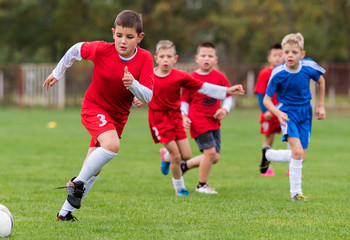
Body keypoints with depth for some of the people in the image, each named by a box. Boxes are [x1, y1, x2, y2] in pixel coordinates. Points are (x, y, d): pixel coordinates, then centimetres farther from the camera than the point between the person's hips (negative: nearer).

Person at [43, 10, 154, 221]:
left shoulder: (145, 58, -15)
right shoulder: (102, 50, -20)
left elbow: (147, 96, -19)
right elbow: (76, 50, 1)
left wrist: (133, 84, -39)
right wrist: (57, 73, 12)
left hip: (118, 116, 4)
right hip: (94, 107, -4)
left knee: (93, 168, 7)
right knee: (112, 145, -32)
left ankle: (66, 211, 17)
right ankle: (78, 183, -17)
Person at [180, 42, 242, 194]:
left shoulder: (219, 77, 3)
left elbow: (228, 96, 11)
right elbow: (184, 101, 2)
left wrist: (224, 109, -7)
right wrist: (184, 116, -12)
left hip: (214, 121, 5)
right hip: (198, 120, -5)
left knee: (215, 157, 3)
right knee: (210, 151, -15)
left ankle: (185, 165, 24)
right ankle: (202, 185, 2)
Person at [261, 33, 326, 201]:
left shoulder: (309, 67, -13)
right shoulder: (278, 73, -20)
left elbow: (321, 80, 10)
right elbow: (266, 99, -13)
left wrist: (321, 105, 11)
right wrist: (278, 113, -31)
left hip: (305, 111, 4)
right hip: (287, 111, -4)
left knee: (300, 157, 6)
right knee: (297, 152, -22)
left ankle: (268, 154, 32)